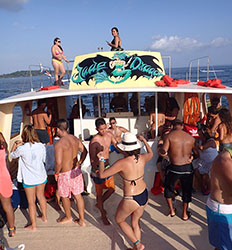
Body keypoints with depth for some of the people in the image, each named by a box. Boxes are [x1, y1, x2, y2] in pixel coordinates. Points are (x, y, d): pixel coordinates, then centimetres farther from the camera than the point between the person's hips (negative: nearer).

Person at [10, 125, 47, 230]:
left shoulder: (22, 148, -20)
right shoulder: (41, 146, -9)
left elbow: (12, 155, 1)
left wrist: (15, 144, 12)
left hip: (29, 180, -4)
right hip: (42, 177, 4)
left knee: (31, 202, 11)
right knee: (41, 196, 25)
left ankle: (33, 225, 24)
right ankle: (44, 217, 42)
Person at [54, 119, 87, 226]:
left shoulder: (59, 144, -24)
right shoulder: (75, 139, -1)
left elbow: (58, 162, -29)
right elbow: (84, 151, 10)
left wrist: (56, 173, -12)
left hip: (65, 174, -6)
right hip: (77, 171, 6)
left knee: (64, 196, 19)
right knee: (78, 195, 17)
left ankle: (68, 217, 41)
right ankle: (82, 220, 27)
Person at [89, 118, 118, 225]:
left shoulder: (109, 134, -4)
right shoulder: (94, 141, -24)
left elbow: (116, 146, 10)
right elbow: (92, 160, -21)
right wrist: (96, 171, -31)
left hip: (107, 166, 7)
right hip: (98, 168, -6)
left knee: (112, 189, 16)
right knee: (100, 192, 9)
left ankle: (99, 204, 39)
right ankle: (103, 216, 26)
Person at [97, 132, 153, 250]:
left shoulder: (122, 163, -25)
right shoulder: (142, 158, -9)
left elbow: (102, 174, -18)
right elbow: (151, 153, 18)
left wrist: (101, 159, -3)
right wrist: (144, 140, 29)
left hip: (131, 200, -6)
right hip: (144, 196, 6)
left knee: (119, 220, 22)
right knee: (135, 223, 26)